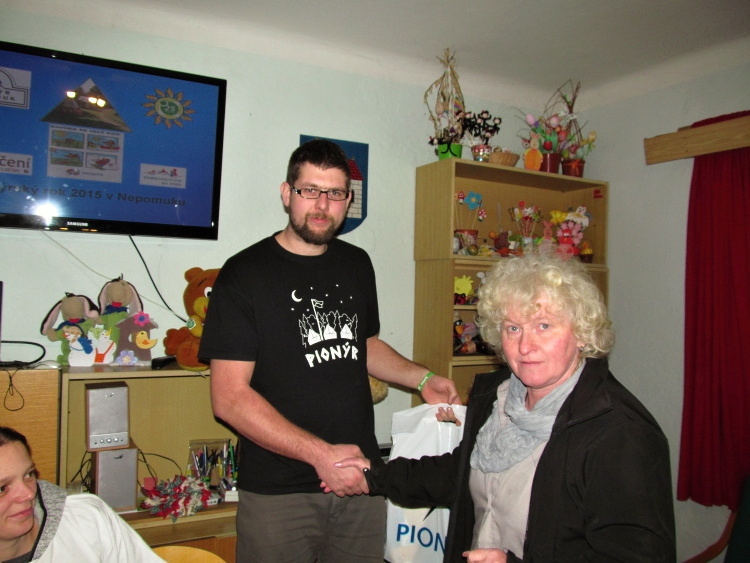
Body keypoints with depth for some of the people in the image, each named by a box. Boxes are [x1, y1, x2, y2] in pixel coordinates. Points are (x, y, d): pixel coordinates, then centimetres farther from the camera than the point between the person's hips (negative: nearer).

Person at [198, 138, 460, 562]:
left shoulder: (357, 264, 7)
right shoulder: (245, 273, -10)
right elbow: (230, 397, -15)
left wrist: (423, 379, 7)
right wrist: (320, 453, -20)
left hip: (360, 477, 5)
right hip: (279, 491, -4)